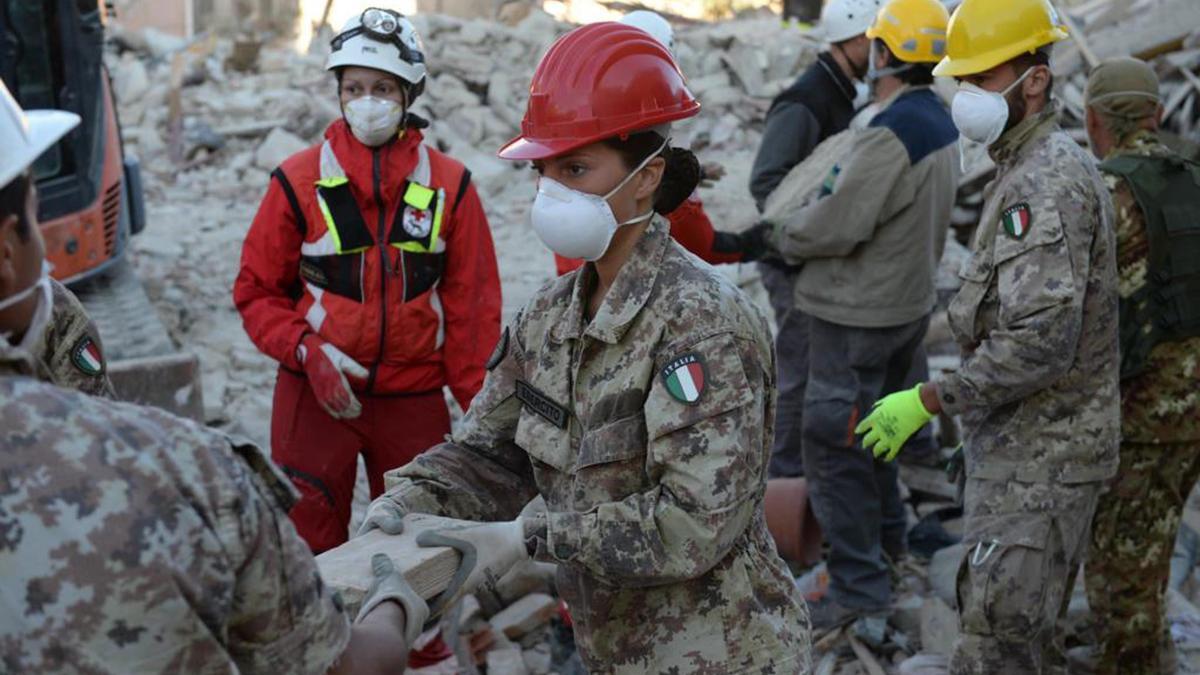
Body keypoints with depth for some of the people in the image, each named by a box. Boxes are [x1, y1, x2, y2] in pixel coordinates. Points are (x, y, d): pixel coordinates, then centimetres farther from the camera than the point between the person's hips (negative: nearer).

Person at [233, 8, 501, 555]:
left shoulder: (449, 185, 1)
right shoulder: (299, 180, -1)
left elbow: (472, 306, 1)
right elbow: (256, 291, 3)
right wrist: (305, 351, -14)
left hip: (415, 400, 1)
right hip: (315, 394, -1)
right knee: (308, 551, 4)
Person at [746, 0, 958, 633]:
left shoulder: (890, 135, -26)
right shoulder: (938, 121, 6)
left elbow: (837, 223, -26)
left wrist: (776, 234, -8)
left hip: (858, 315, -10)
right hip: (908, 301, 10)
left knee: (832, 443, -2)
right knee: (869, 426, 26)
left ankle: (858, 586, 4)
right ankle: (886, 533, 43)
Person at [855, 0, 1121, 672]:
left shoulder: (1046, 182, -20)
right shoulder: (1049, 164, 13)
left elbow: (1040, 340, -28)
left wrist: (928, 401, -22)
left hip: (1037, 459, -10)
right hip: (1031, 447, 10)